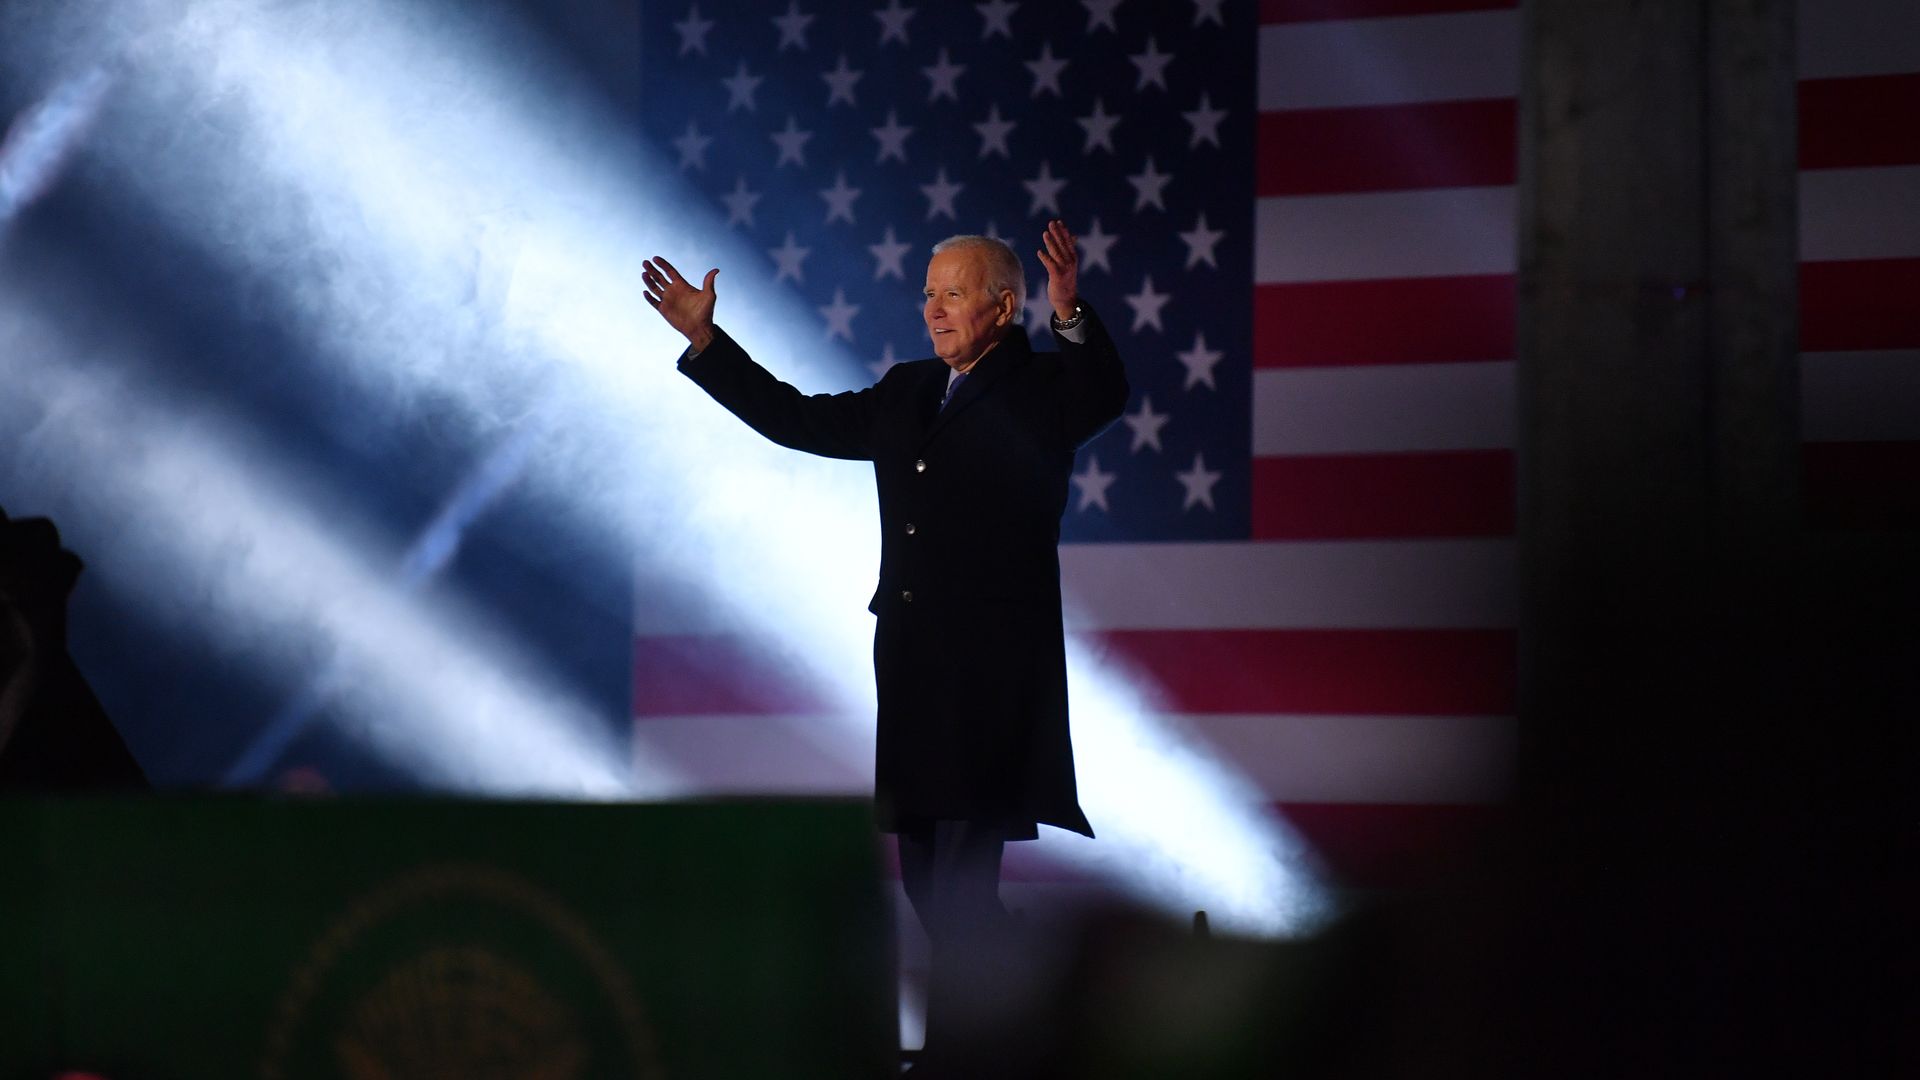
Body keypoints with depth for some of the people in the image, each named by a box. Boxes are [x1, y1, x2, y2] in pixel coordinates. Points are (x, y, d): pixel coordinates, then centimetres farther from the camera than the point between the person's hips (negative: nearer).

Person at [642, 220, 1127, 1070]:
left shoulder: (1041, 387, -3)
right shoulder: (908, 393, 16)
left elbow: (1103, 398, -24)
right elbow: (799, 421, 22)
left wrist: (1072, 316, -41)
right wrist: (704, 340, 19)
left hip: (993, 667, -7)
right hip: (912, 664, 7)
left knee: (961, 870, -9)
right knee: (924, 872, 12)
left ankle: (955, 1044, -3)